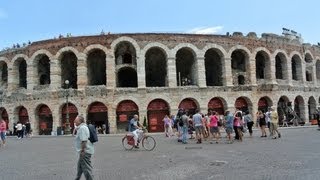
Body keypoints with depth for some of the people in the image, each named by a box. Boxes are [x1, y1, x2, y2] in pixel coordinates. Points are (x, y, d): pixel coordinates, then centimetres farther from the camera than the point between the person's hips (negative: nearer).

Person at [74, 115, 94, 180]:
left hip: (85, 152, -11)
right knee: (79, 167, 23)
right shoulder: (81, 127, 15)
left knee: (86, 168, -3)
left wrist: (82, 151, -25)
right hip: (85, 151, 11)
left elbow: (84, 141, -27)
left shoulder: (82, 128, -19)